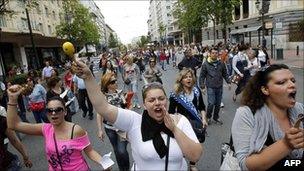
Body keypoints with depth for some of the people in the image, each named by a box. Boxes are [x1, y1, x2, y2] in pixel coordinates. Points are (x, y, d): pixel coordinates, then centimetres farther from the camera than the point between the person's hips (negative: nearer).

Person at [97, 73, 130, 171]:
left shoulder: (120, 93, -4)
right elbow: (99, 114, -5)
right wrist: (100, 130, -5)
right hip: (109, 128, 0)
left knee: (122, 151, -6)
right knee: (116, 150, 15)